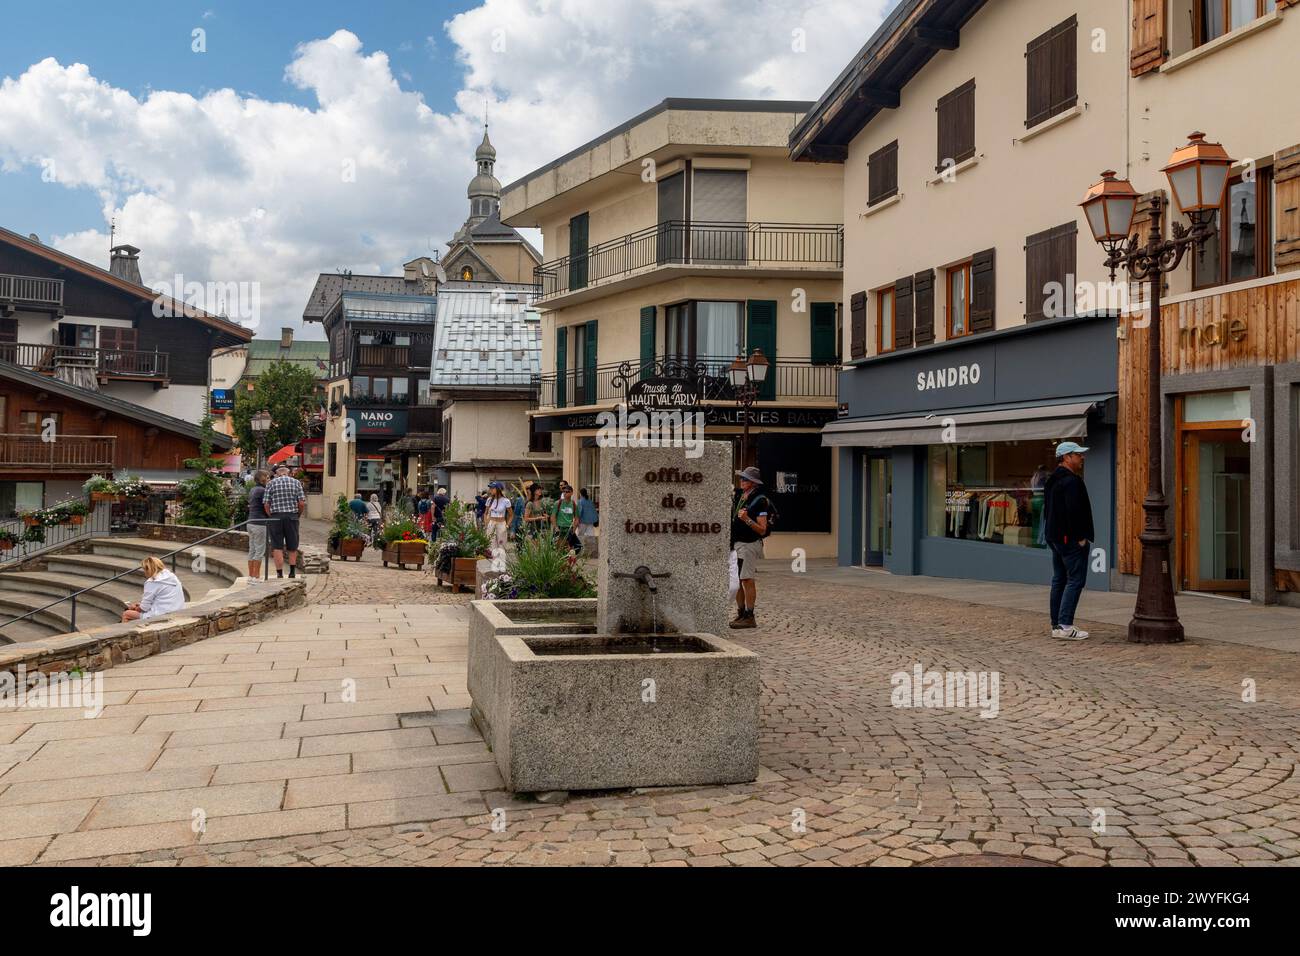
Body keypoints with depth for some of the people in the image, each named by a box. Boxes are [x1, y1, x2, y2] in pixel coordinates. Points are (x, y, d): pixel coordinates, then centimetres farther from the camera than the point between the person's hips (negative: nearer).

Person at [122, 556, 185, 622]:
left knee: (126, 614, 7)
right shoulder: (173, 577, 11)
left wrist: (135, 608, 14)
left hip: (160, 616, -9)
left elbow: (144, 607, -7)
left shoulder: (152, 582, -12)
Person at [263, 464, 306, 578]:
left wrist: (271, 517, 8)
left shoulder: (271, 483, 2)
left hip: (275, 517, -1)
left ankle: (280, 574, 1)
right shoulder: (296, 482, 3)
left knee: (277, 547, 3)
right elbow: (302, 503, -4)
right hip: (292, 517, 1)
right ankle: (292, 572, 16)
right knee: (292, 546, 13)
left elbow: (266, 504, -3)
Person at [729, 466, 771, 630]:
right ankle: (741, 615, 19)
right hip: (736, 543, 8)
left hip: (749, 544, -8)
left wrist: (747, 519, -27)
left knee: (747, 580, -8)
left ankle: (749, 617, -4)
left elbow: (762, 530, -15)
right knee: (737, 580, 11)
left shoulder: (760, 501, -11)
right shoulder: (738, 496, 12)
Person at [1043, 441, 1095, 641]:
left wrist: (1052, 533, 18)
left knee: (1059, 580, 13)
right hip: (1071, 539, -10)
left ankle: (1056, 624, 15)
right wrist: (1080, 537, -18)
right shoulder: (1071, 481, -17)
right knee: (1076, 580, -7)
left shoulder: (1052, 481, 16)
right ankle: (1064, 626, -11)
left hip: (1055, 538, 10)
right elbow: (1074, 511, -24)